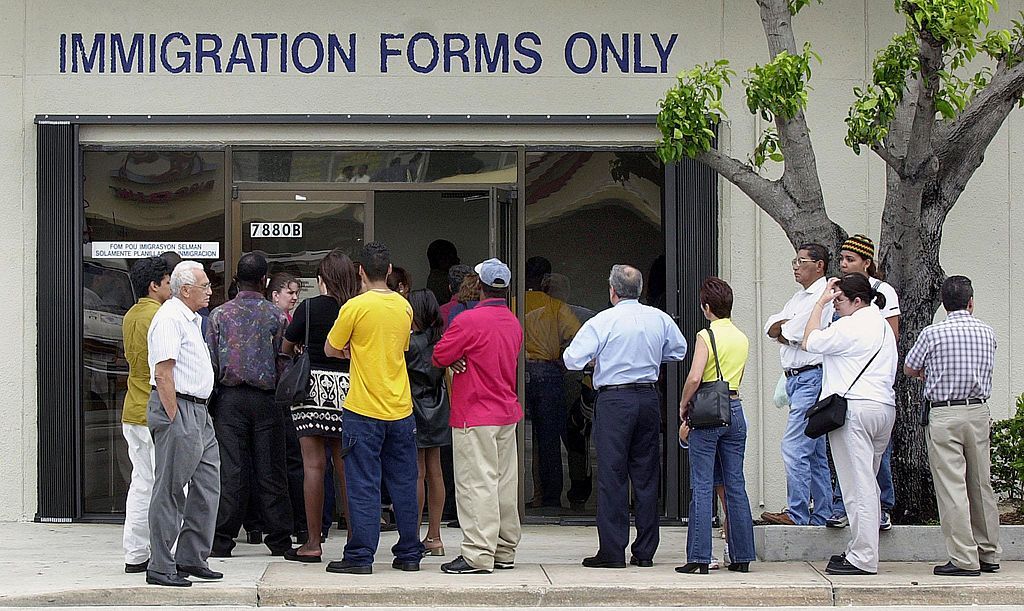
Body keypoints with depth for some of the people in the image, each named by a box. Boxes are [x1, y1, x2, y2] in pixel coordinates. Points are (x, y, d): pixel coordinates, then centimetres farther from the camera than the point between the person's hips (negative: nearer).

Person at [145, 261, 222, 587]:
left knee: (207, 486, 11)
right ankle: (161, 568, -2)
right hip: (176, 408, -10)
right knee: (170, 490, -6)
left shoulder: (192, 319, 20)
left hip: (198, 411, 10)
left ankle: (191, 559, 18)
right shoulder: (169, 318, -13)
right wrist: (174, 420, -21)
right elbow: (163, 373, -19)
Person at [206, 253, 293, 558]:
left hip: (230, 398, 0)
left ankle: (222, 541, 0)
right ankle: (279, 539, 8)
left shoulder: (219, 314, 0)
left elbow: (210, 362, 0)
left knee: (230, 471, 1)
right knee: (270, 471, 4)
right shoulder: (276, 315, -1)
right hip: (266, 399, 0)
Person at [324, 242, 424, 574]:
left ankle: (360, 556, -1)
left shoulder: (355, 307, -11)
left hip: (364, 410, -5)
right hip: (400, 409, 5)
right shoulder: (404, 306, 6)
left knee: (363, 485, -1)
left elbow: (331, 349, -2)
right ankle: (409, 553, 15)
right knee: (403, 484, 11)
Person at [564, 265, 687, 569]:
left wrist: (596, 358, 10)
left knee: (612, 475, -1)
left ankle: (612, 551, -3)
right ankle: (645, 551, 13)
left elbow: (573, 359, -10)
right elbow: (679, 350, 21)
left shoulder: (603, 321, -9)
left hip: (614, 400, -4)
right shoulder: (659, 319, 5)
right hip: (649, 398, 5)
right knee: (646, 474, 10)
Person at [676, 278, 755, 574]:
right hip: (735, 410, 6)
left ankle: (699, 558, -4)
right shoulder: (742, 338, 9)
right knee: (736, 485, 9)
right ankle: (742, 556, 11)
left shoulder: (706, 336, -10)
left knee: (702, 487, -3)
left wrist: (683, 404, -4)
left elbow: (694, 377, -19)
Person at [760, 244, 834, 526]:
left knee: (794, 447, -13)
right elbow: (771, 327, 13)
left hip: (812, 378, -10)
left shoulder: (824, 296, -10)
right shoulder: (799, 297, 21)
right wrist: (787, 326, -7)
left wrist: (783, 329, 7)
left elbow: (792, 334, -13)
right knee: (816, 453, 10)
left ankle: (796, 513, -11)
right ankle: (822, 514, 13)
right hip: (794, 378, 10)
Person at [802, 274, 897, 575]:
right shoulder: (882, 324, 19)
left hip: (854, 408, -9)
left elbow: (811, 341, -1)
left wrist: (819, 303, 5)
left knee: (858, 485, -8)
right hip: (885, 407, 9)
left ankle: (862, 558, -7)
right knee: (867, 484, 13)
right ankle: (860, 549, 15)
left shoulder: (851, 326, -10)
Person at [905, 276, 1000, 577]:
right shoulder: (987, 333, 4)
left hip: (944, 414, -4)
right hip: (979, 411, 5)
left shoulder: (932, 334, -7)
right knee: (981, 485, 13)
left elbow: (909, 369, 5)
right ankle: (988, 554, 20)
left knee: (952, 487, -4)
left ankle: (964, 559, -8)